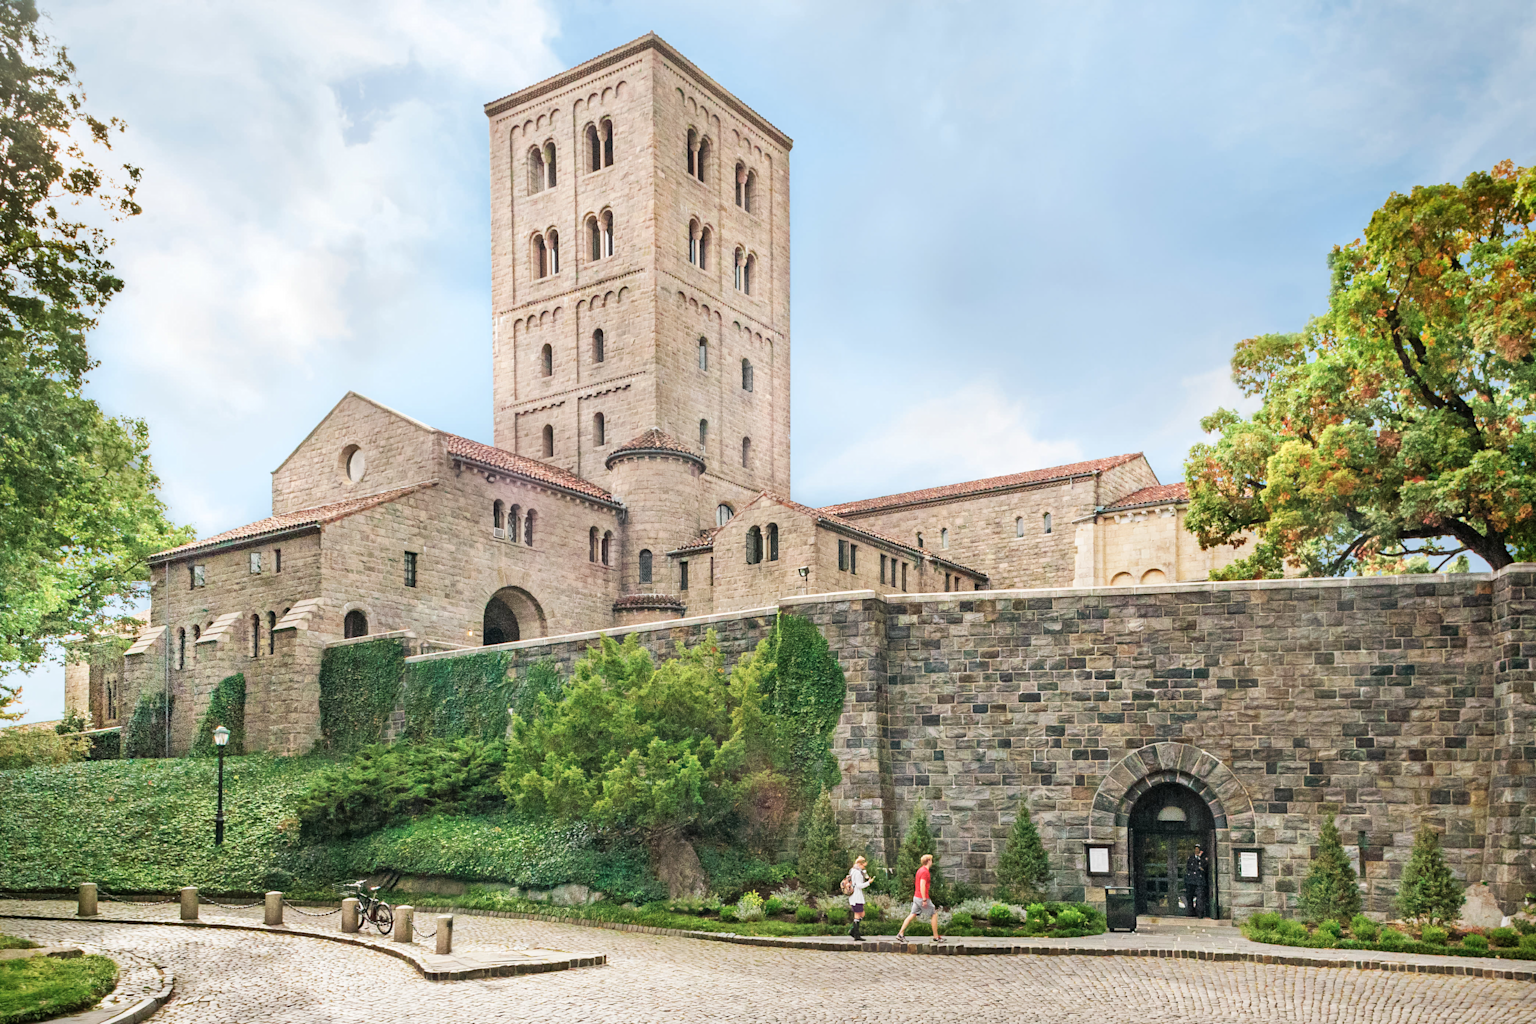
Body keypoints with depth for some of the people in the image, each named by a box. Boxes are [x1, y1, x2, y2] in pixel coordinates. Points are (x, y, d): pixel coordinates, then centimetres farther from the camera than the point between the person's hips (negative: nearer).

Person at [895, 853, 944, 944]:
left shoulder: (920, 870, 15)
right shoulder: (925, 872, -15)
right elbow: (922, 885, -23)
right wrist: (924, 899, -24)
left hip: (916, 897, 9)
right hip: (922, 898, -9)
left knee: (913, 915, 8)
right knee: (934, 914, 2)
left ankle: (900, 934, 2)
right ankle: (936, 937, 7)